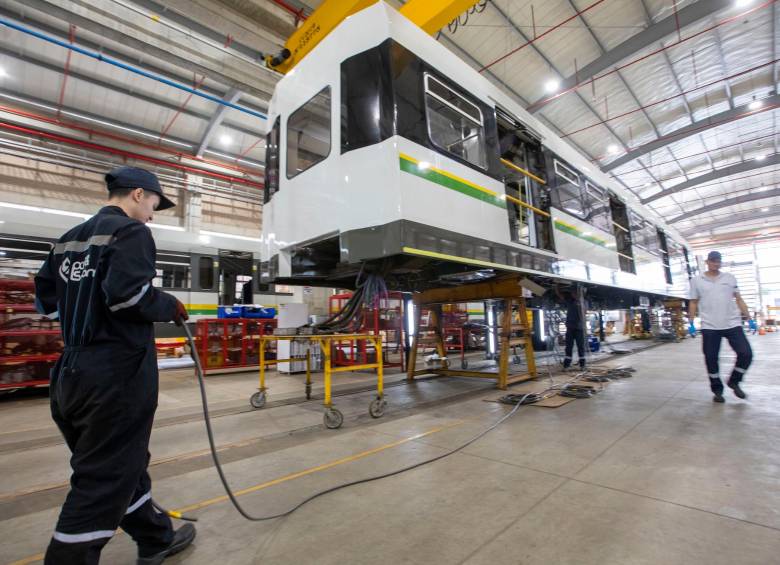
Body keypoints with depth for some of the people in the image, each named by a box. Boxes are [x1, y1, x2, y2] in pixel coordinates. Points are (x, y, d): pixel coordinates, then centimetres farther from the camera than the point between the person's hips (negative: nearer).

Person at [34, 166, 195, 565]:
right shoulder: (130, 231, -10)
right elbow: (129, 293, -24)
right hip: (117, 371, -9)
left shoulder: (69, 239, 15)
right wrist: (171, 307, -7)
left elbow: (45, 299, 18)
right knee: (103, 479, 3)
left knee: (120, 463, 19)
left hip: (72, 371, 9)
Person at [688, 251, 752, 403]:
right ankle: (717, 390, 17)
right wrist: (691, 322, 1)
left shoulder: (730, 278, 9)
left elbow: (738, 299, 11)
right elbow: (693, 303, 6)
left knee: (746, 353, -5)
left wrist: (749, 317, 4)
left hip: (732, 324, 2)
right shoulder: (696, 281, 4)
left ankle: (734, 382, 20)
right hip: (709, 326, -1)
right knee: (711, 358, 2)